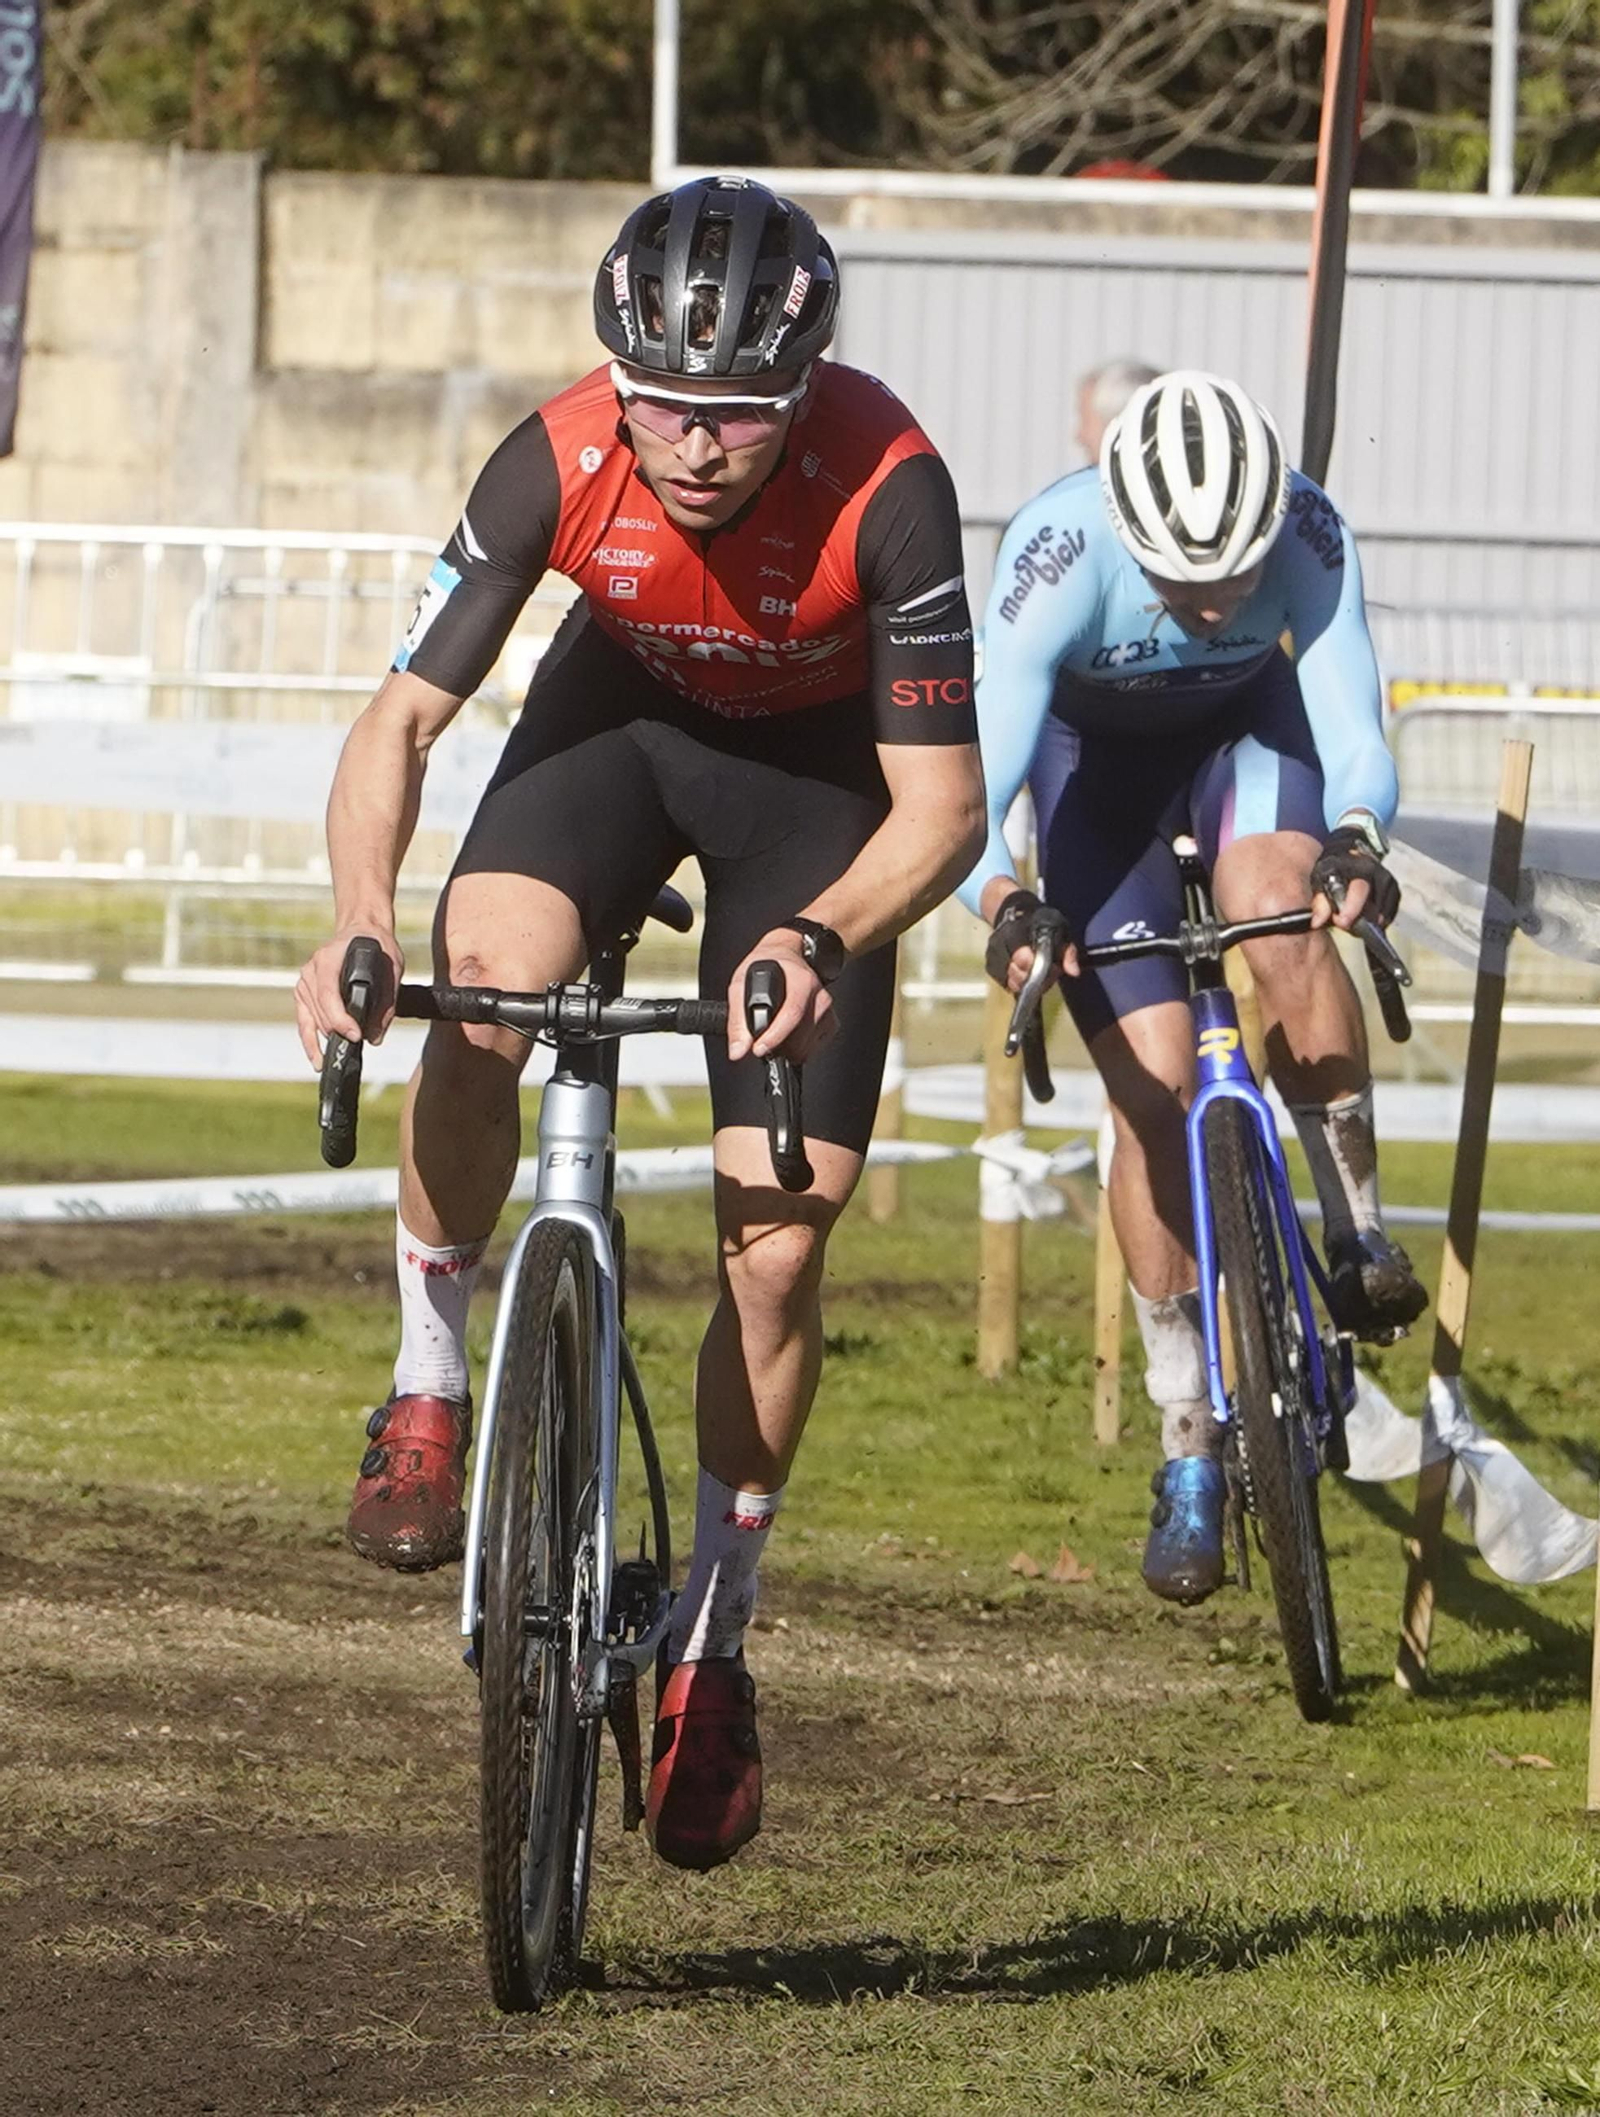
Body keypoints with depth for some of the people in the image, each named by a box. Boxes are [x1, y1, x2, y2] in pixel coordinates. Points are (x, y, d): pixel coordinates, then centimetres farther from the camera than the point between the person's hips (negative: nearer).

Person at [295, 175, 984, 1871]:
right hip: (621, 715, 1)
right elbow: (402, 717, -24)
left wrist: (820, 942, -50)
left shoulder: (886, 489, -35)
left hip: (816, 778, -1)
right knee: (479, 1003, -31)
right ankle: (427, 1393, -9)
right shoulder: (561, 462, -30)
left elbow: (938, 806, -31)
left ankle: (709, 1647, 10)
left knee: (778, 1245, -8)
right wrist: (358, 915, -42)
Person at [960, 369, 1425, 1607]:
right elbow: (980, 767, -42)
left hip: (1248, 727, 1)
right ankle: (1190, 1456, 2)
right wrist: (997, 896, -60)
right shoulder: (1060, 552, -37)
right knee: (1153, 1089, -8)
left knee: (1276, 902, -34)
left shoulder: (1306, 534, -33)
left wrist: (1354, 840, -59)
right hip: (1101, 752, -1)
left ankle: (1359, 1228, -18)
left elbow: (1353, 734, -37)